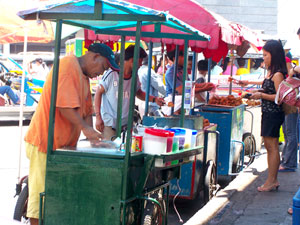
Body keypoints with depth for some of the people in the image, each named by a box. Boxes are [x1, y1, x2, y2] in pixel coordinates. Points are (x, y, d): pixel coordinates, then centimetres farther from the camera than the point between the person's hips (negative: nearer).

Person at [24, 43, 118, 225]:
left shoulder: (84, 76, 19)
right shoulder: (68, 65, -13)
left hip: (64, 145, 10)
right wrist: (85, 128, -24)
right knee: (41, 192, -6)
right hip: (45, 142, -10)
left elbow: (86, 110, 19)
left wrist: (92, 137, 5)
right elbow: (64, 104, -22)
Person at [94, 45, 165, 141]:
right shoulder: (111, 74, -12)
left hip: (126, 122, 5)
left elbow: (139, 93, 23)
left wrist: (154, 99, 7)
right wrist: (98, 117, -11)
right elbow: (98, 93, -6)